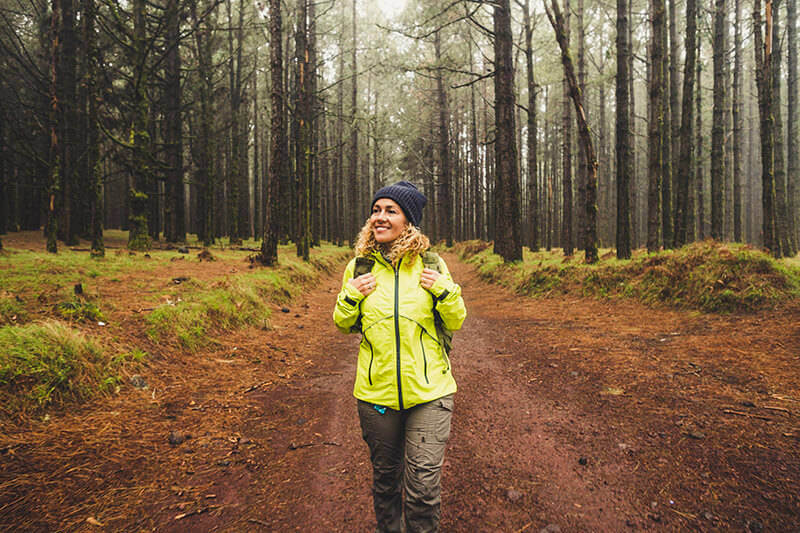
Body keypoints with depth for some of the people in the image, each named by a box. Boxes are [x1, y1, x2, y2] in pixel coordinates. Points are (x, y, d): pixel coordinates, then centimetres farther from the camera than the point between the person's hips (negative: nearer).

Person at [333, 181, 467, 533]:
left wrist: (445, 290, -13)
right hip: (376, 391, 2)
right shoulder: (359, 266, 1)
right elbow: (344, 325, 12)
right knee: (385, 475, 19)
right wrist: (350, 298, -7)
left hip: (429, 390, -2)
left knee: (424, 487, -1)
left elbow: (456, 322, 4)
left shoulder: (431, 265, -3)